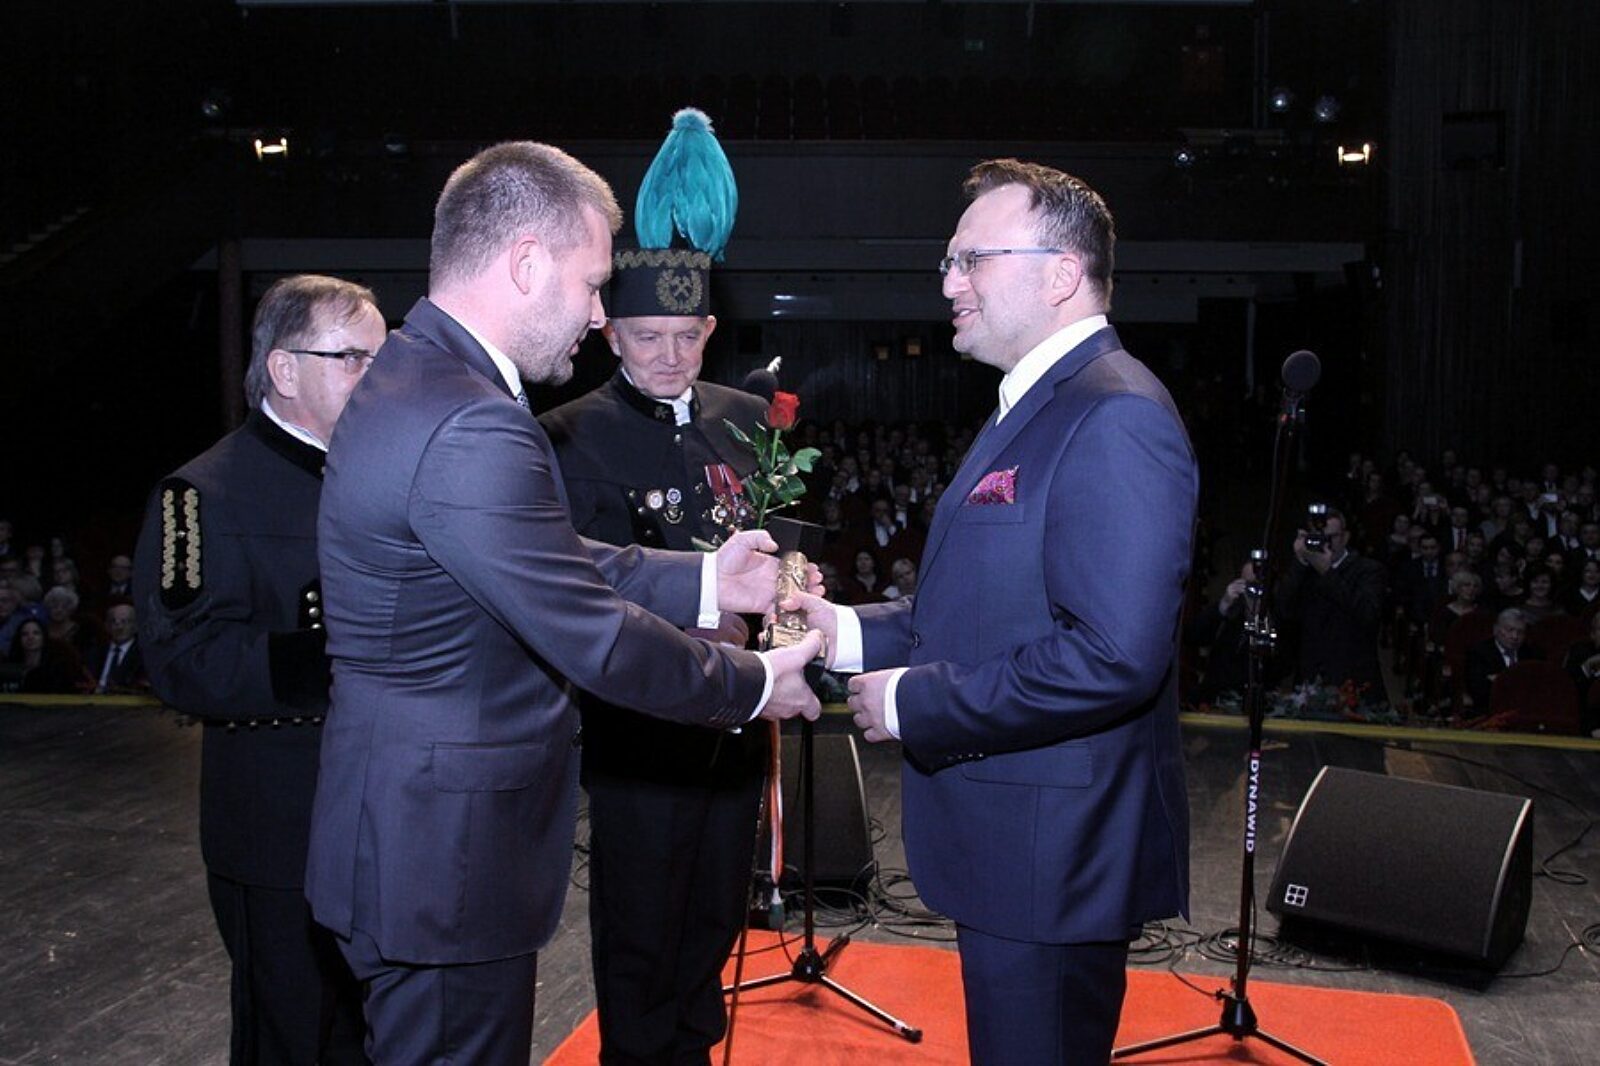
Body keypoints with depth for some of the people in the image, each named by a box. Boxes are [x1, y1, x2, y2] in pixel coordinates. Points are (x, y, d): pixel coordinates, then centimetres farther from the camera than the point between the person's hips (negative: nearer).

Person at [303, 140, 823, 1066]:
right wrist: (753, 685, -9)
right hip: (443, 860, -10)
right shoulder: (468, 429, -27)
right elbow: (595, 638, -23)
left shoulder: (420, 378, 7)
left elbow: (557, 565, 13)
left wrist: (702, 581, 9)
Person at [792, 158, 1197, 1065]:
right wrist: (854, 631, 5)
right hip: (1012, 849, 10)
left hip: (1053, 855, -10)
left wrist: (912, 702, -20)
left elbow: (1112, 655, -29)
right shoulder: (1037, 404, 14)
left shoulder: (1116, 419, -20)